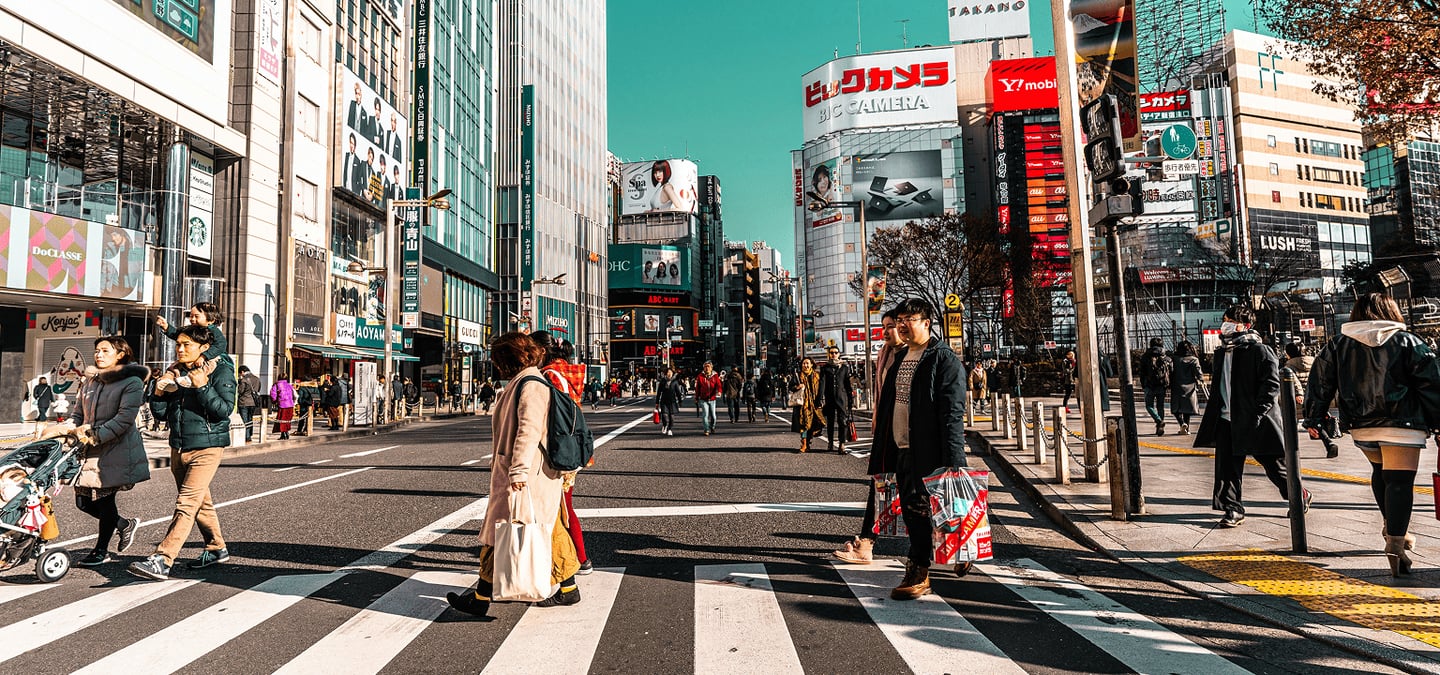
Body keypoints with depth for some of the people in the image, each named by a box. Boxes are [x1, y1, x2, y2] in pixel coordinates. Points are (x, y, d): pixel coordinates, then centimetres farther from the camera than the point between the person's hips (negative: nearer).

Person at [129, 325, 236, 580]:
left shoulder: (220, 370, -7)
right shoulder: (174, 372, 10)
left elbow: (224, 410, -17)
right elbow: (161, 412, 11)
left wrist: (202, 387, -26)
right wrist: (159, 391, -7)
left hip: (207, 447, -7)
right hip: (179, 447, 7)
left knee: (186, 504, -14)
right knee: (200, 502, 17)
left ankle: (162, 561, -16)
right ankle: (217, 548, 32)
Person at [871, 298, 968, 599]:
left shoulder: (945, 359, -10)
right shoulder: (900, 358, 17)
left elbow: (952, 413, -16)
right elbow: (887, 404, 20)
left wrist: (952, 461, -20)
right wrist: (882, 450, 18)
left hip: (928, 450, -8)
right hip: (901, 449, 8)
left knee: (919, 508, -5)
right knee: (910, 511, 12)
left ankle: (917, 574, 6)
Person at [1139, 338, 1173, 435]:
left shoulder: (1145, 357, 0)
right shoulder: (1167, 359, 5)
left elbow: (1142, 372, 1)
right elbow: (1171, 373, 5)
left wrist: (1143, 385, 9)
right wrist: (1169, 386, 12)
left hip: (1150, 386, -3)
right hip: (1162, 386, 3)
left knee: (1149, 406, 7)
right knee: (1160, 406, 12)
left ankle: (1159, 421, -16)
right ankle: (1160, 427, 11)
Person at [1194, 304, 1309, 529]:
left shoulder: (1259, 350, -10)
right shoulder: (1222, 352, 13)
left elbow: (1272, 383, -15)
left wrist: (1258, 413, -20)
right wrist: (1216, 413, 16)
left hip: (1255, 422, -6)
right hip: (1227, 420, 6)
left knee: (1274, 464, 9)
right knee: (1227, 466, 2)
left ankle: (1300, 496, 33)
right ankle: (1233, 509, 11)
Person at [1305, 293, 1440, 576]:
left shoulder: (1338, 345, 7)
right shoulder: (1408, 342, 2)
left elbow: (1320, 380, 5)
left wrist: (1314, 418, 10)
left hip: (1360, 427, 4)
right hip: (1401, 425, -3)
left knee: (1380, 472, 25)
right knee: (1399, 480, -6)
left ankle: (1392, 527, 27)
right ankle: (1396, 544, -15)